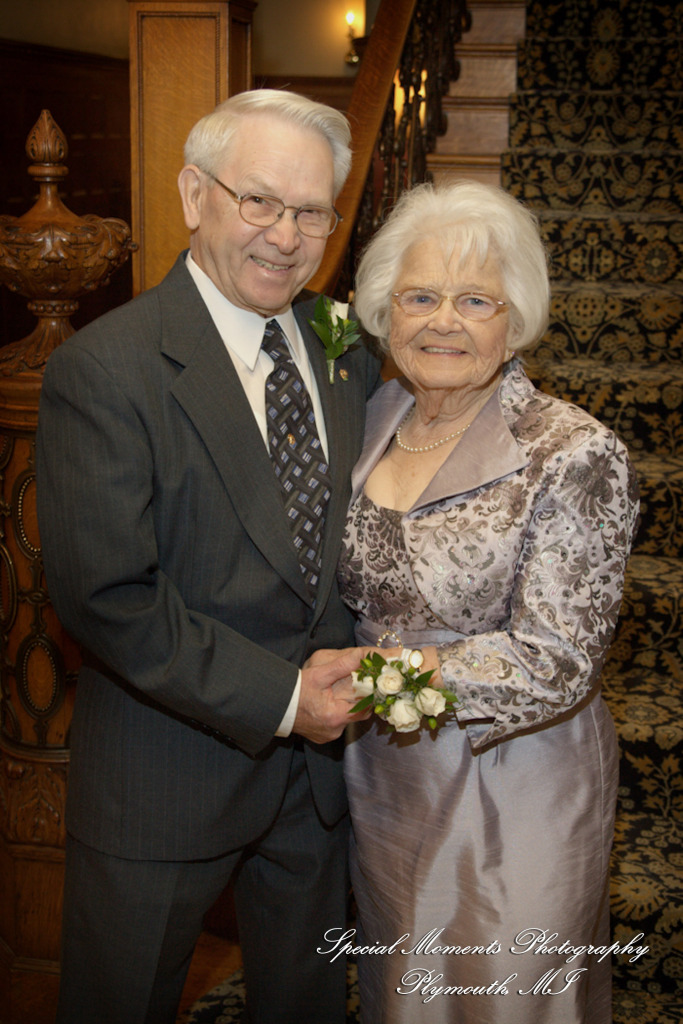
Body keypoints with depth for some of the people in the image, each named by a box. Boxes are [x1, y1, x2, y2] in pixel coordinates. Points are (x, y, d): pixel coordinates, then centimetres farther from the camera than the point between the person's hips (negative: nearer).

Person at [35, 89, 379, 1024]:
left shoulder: (348, 348, 2)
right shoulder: (101, 369, -18)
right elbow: (105, 596, -21)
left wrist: (348, 674, -4)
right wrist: (278, 696, -18)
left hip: (319, 748, 5)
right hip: (165, 772, -4)